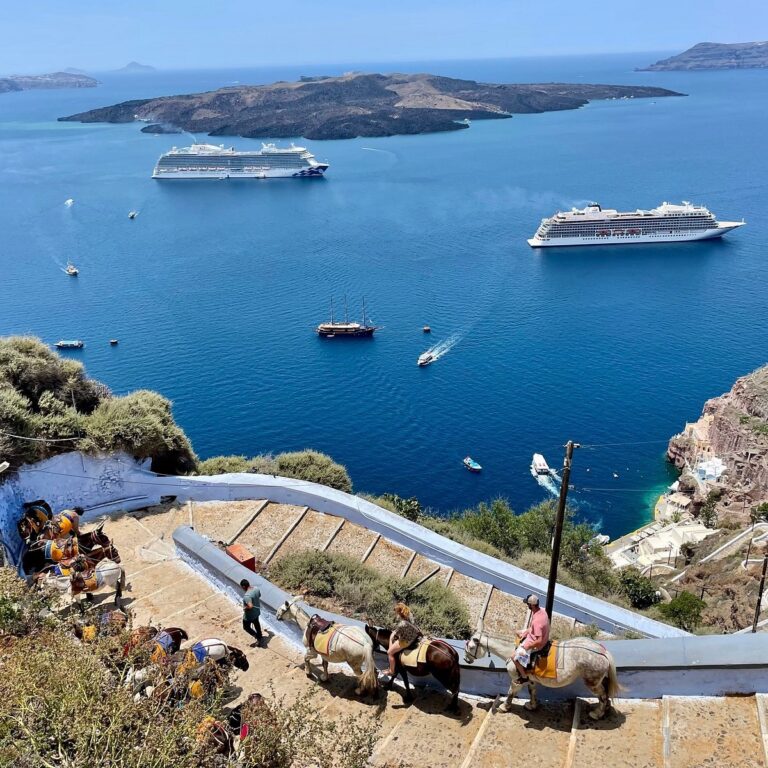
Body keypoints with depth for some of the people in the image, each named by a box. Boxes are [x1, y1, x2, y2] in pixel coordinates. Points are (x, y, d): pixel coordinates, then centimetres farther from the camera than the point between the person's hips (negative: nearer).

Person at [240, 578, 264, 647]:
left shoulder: (247, 596, -37)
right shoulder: (256, 588, -12)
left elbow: (250, 606, -46)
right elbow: (259, 596, 7)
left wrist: (245, 608, -26)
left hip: (249, 615, -7)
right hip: (257, 612, 7)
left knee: (246, 627, 19)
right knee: (256, 624, 30)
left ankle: (259, 638, 21)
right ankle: (260, 638, 48)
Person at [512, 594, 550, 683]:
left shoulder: (537, 621, -38)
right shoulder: (541, 611, -10)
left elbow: (539, 641, -36)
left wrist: (528, 646, -21)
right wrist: (526, 632, 2)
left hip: (535, 643, -9)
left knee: (514, 657, -10)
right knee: (518, 632, 28)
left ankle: (524, 677, 7)